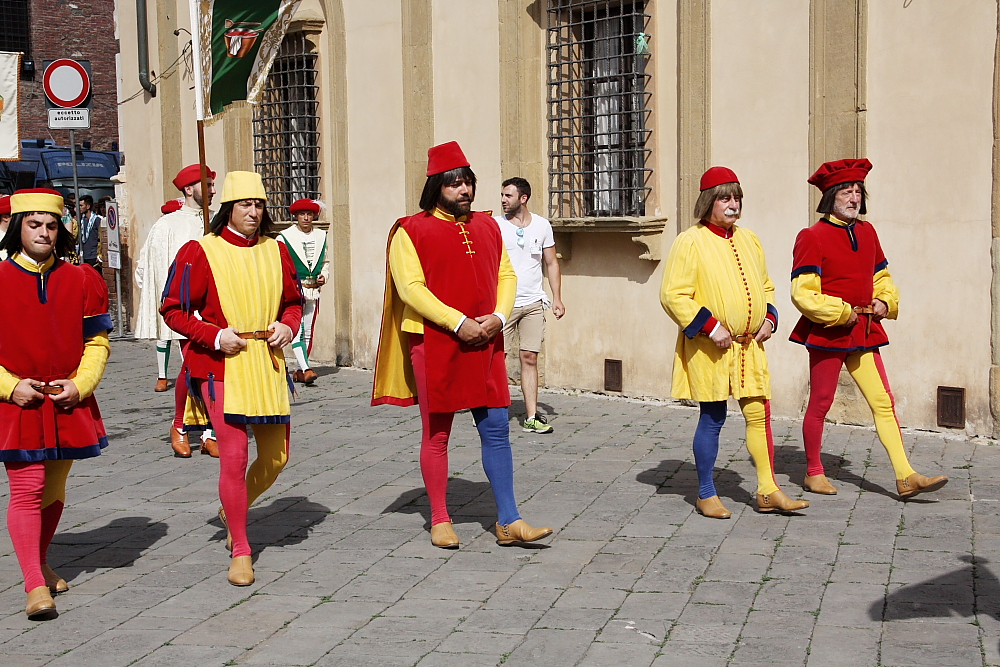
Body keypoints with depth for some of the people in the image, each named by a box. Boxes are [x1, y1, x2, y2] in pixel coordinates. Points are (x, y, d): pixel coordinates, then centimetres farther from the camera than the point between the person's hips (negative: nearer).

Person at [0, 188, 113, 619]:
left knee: (55, 490, 15)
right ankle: (35, 586, -9)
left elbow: (97, 343, 6)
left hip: (68, 404, 3)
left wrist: (79, 384, -8)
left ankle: (40, 564, 35)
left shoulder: (82, 280, 4)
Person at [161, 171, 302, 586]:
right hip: (221, 365, -5)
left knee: (276, 457, 8)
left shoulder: (276, 251, 8)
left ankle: (235, 509, 39)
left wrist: (287, 326, -1)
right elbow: (173, 310, -3)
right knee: (234, 456, -8)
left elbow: (293, 301, 20)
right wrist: (215, 335, -15)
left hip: (268, 365, 5)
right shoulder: (199, 252, -5)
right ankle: (240, 551, 8)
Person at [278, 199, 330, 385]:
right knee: (296, 330, -16)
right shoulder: (284, 237, -1)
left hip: (313, 291, 5)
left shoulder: (321, 236, 13)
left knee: (308, 333, 6)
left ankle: (299, 371, 13)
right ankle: (306, 369, -21)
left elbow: (325, 261, 24)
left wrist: (324, 276, 5)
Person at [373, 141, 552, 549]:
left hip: (485, 344, 4)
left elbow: (506, 275, 12)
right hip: (434, 345, -4)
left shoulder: (487, 227, 12)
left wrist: (499, 316, -7)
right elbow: (410, 287, -12)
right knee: (436, 435, 5)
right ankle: (440, 520, 18)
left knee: (496, 430, 3)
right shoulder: (411, 231, -4)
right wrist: (458, 323, -18)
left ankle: (508, 521, 9)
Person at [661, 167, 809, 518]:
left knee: (759, 412, 3)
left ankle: (768, 491, 12)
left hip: (749, 345, 6)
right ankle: (706, 495, 14)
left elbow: (765, 287, 23)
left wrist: (769, 318, 5)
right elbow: (672, 295, -13)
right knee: (712, 418, 1)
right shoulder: (690, 242, -8)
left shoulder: (749, 240, 12)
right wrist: (710, 326, -18)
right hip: (709, 348, -5)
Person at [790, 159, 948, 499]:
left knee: (883, 401, 0)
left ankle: (906, 477, -1)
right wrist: (841, 313, -16)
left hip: (864, 331, 6)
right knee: (820, 403, 5)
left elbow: (881, 277, 23)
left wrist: (886, 301, 3)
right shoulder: (812, 237, -9)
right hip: (827, 331, -6)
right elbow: (802, 294, -14)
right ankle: (814, 473, 20)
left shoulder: (867, 232, 11)